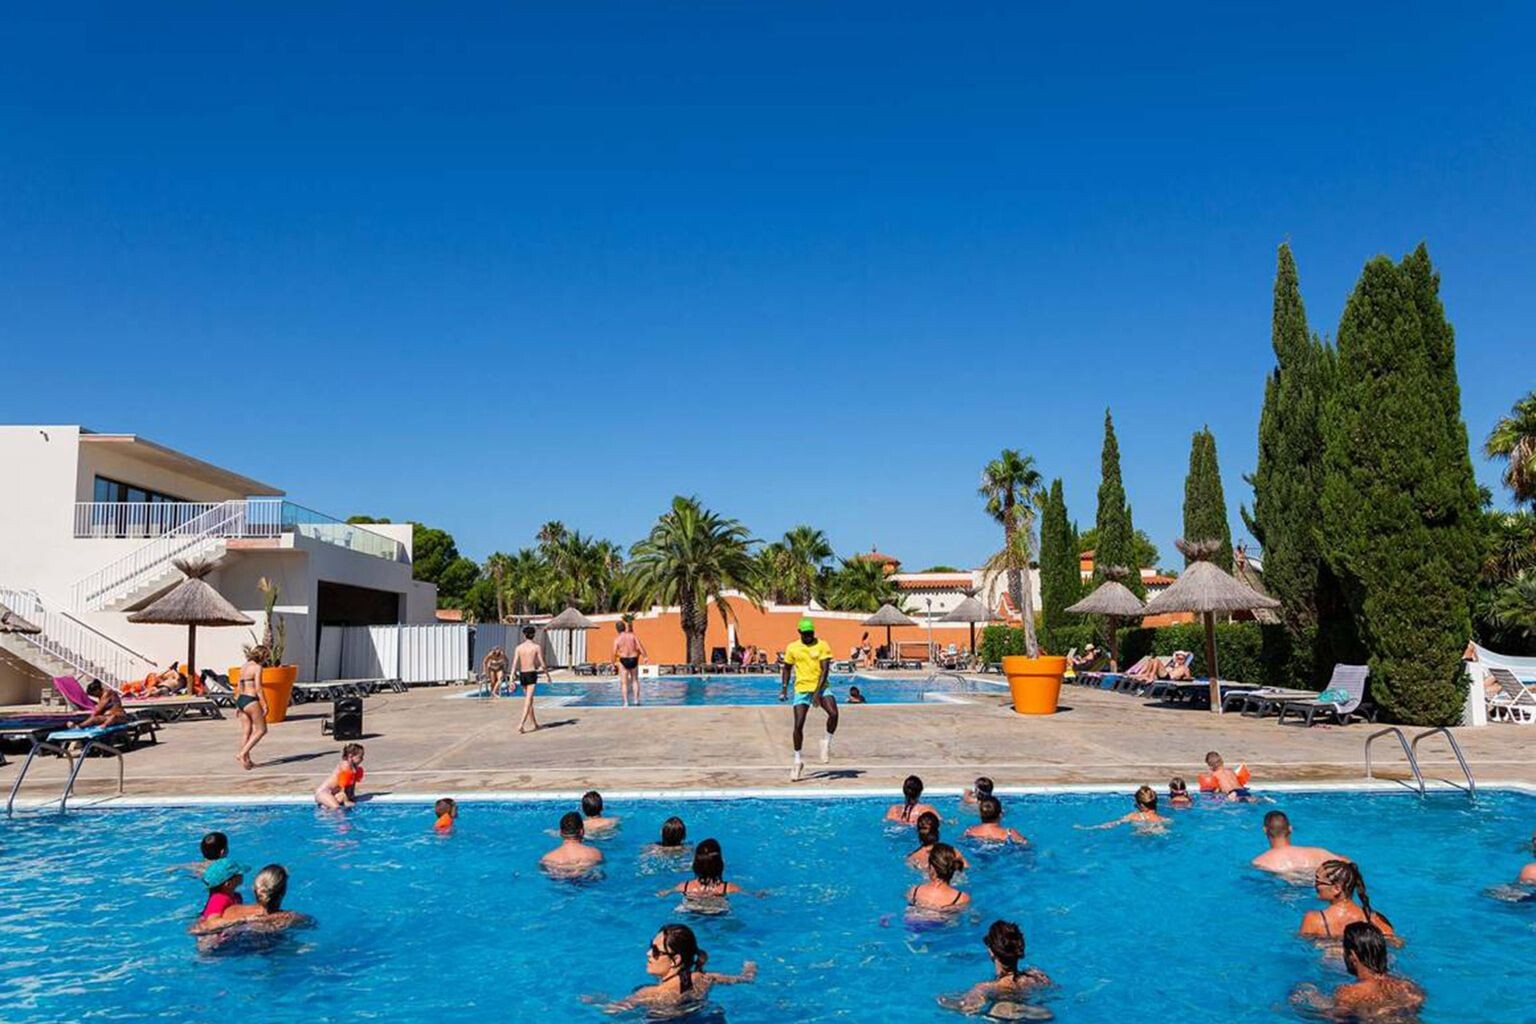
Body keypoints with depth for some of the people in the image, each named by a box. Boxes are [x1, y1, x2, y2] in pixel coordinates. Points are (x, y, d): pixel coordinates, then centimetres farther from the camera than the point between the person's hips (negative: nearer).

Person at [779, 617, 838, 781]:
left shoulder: (822, 646, -5)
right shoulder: (792, 648, 3)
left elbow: (825, 669, -11)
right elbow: (787, 668, 17)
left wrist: (817, 692, -20)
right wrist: (784, 688, 7)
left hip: (821, 688, -1)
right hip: (801, 689, 1)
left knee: (833, 713, -25)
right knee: (798, 725, -6)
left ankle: (827, 741, 2)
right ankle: (797, 761, 9)